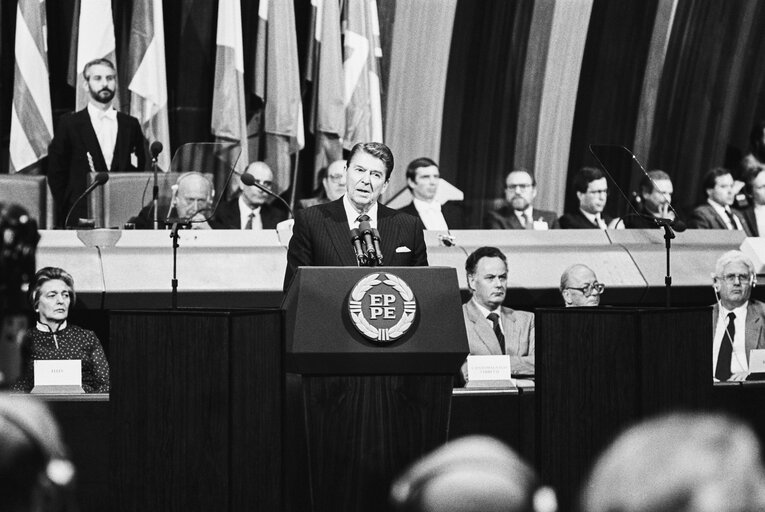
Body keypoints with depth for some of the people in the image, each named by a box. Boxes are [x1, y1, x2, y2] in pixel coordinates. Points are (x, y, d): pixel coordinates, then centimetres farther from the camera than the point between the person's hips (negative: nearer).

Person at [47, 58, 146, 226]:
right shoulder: (69, 124, 5)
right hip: (82, 218, -2)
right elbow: (55, 173, 4)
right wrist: (66, 216, -3)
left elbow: (139, 171, 13)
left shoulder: (131, 125, 12)